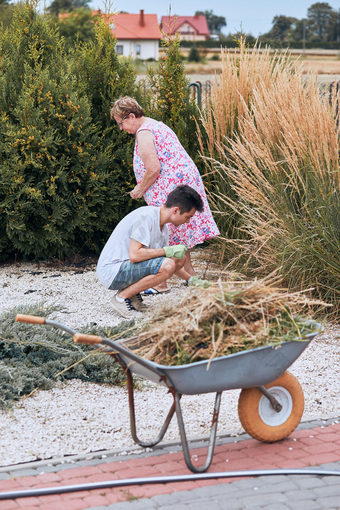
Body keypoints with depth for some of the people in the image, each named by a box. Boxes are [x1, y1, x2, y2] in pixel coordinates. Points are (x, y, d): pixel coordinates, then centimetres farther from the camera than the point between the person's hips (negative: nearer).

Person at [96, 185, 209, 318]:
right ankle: (122, 297, -11)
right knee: (167, 265, -26)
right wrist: (168, 251, -20)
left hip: (127, 265, 10)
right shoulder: (146, 216, -19)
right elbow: (134, 255, -27)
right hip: (111, 271, -10)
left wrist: (191, 279, 15)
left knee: (180, 257, 3)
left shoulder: (163, 226, 10)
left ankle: (133, 293, 6)